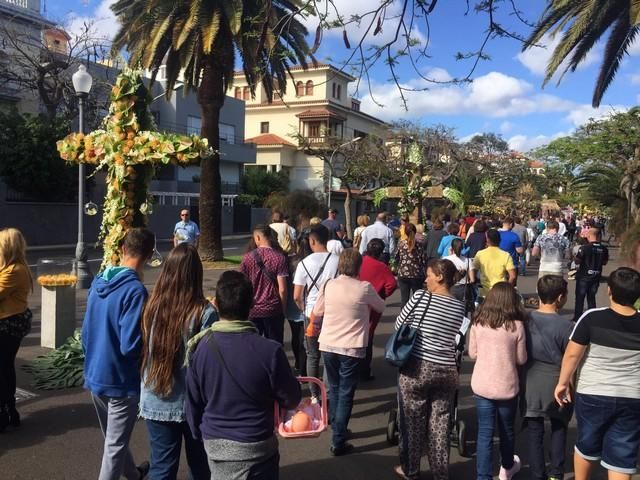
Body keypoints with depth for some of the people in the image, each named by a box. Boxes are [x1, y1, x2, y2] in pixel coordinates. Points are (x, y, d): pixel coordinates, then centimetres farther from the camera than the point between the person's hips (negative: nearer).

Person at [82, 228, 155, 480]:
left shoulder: (98, 282, 0)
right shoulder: (135, 290, -24)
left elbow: (85, 332, 9)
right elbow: (130, 346, -26)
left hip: (94, 376, 8)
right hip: (120, 380, -8)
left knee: (113, 437, 26)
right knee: (115, 445, 7)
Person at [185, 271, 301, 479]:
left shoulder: (199, 347, -11)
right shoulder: (268, 350, -23)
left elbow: (193, 401, 0)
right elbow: (292, 399, -9)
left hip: (214, 443, 4)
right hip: (255, 446, -3)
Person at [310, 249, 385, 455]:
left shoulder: (329, 285, -2)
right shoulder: (364, 288, -10)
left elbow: (317, 311, 10)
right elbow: (381, 307, 7)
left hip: (328, 345, 4)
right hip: (352, 348, -4)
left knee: (334, 388, 21)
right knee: (346, 394, 4)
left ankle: (336, 427, 36)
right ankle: (338, 442, 6)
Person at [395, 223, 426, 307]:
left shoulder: (400, 244, -3)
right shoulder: (419, 245, -4)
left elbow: (396, 259, 2)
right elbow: (423, 261, -4)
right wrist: (423, 275, 6)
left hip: (403, 274, 1)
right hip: (417, 275, 0)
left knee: (404, 299, 5)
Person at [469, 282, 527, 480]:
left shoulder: (478, 322, -6)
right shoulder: (516, 326, -12)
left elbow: (472, 354, 3)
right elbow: (521, 359, -3)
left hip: (481, 385, 1)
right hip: (507, 387, 0)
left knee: (485, 433, 8)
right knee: (507, 430, 21)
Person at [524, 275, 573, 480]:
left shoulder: (526, 320, -8)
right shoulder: (565, 326, -18)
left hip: (531, 382, 2)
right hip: (557, 384, -2)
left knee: (535, 432, 11)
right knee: (559, 427, 21)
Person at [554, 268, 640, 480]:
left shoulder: (592, 318, -15)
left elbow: (572, 354, -10)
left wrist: (563, 382, 4)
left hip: (592, 396, -1)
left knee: (587, 445, 21)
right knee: (622, 458, 10)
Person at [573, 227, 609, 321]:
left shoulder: (584, 248, -19)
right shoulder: (604, 249, -5)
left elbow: (577, 261, -13)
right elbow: (605, 262, 7)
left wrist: (574, 257, 6)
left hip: (584, 276, -4)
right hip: (596, 277, 4)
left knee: (580, 297, 7)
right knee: (592, 297, 16)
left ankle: (577, 318, 11)